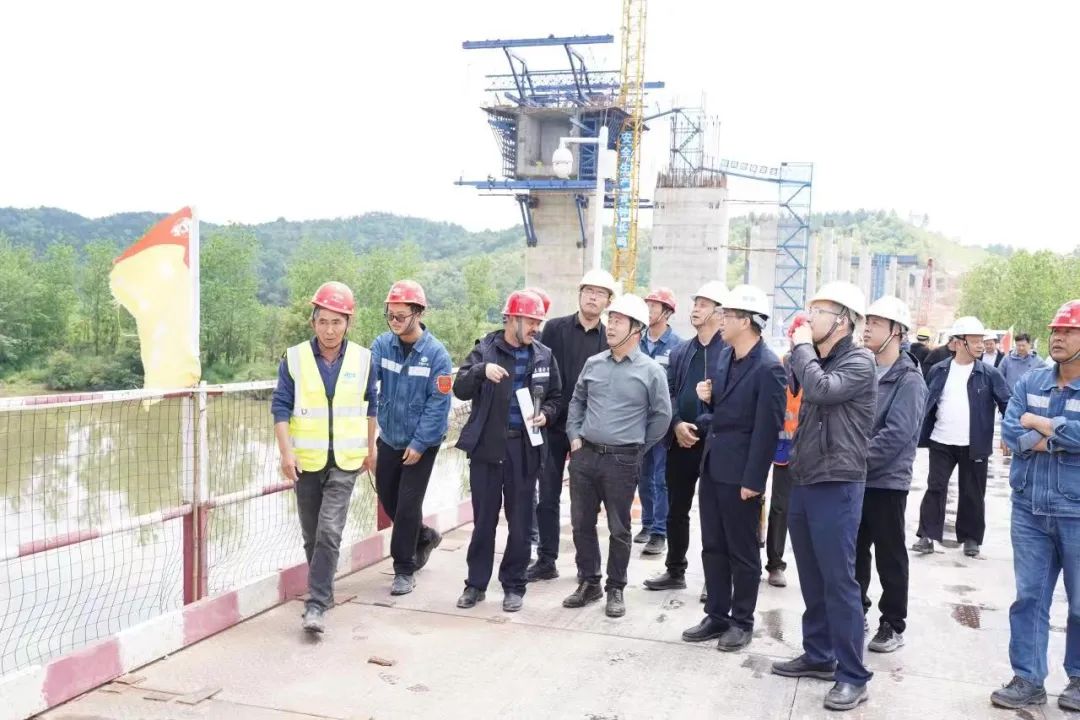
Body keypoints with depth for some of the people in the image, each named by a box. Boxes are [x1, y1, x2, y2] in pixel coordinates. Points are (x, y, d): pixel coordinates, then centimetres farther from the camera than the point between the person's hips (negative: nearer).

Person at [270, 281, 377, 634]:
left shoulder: (363, 359, -1)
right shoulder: (294, 358, -4)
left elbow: (370, 406, 12)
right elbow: (281, 407, -1)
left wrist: (369, 449, 15)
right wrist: (286, 452, -10)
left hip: (345, 461, -1)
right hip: (306, 460, 1)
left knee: (329, 532, -12)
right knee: (311, 534, 12)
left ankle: (317, 604, -6)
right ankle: (323, 588, 34)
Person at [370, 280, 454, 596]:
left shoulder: (436, 353, -16)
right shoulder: (382, 344, -6)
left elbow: (438, 403, -15)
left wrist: (419, 443, -17)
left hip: (421, 443, -5)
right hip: (389, 437, 5)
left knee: (408, 504, -1)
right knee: (387, 497, 15)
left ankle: (405, 570, 16)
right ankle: (424, 537, 42)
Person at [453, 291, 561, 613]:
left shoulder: (544, 356, 6)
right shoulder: (485, 349, 0)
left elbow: (555, 397, 15)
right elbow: (460, 389, -8)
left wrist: (545, 414, -6)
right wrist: (481, 370, -26)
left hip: (524, 449, 1)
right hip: (486, 447, -1)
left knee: (520, 522, 8)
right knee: (483, 520, 8)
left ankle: (513, 586, 21)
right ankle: (476, 584, 21)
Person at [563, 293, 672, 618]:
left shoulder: (651, 371, -5)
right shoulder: (593, 364, 7)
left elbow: (662, 415, 2)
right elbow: (577, 401, 18)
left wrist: (638, 448, 3)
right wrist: (574, 436, 9)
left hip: (622, 460, -4)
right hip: (584, 455, 4)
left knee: (618, 528, 6)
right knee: (582, 523, 10)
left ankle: (615, 589, 20)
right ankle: (589, 582, 26)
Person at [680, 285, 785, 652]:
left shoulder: (768, 368, -17)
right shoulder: (725, 355, 9)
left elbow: (767, 429, -17)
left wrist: (752, 480, -18)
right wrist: (709, 399, -2)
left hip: (739, 473, -8)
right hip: (713, 465, 8)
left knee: (742, 551, 7)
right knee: (713, 547, 14)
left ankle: (742, 622, 21)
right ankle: (717, 615, 26)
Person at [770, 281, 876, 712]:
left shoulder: (858, 361, -10)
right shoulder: (817, 361, 14)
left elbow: (822, 390, -27)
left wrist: (801, 347, -14)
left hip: (836, 487, -8)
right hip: (803, 483, 8)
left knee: (839, 582, -4)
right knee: (812, 580, 15)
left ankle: (853, 675, 5)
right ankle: (819, 656, 27)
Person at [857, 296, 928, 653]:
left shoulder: (908, 379, -11)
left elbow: (896, 434, -19)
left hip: (887, 480, -6)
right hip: (854, 478, 6)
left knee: (890, 557, 6)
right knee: (854, 551, 14)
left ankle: (893, 625, 18)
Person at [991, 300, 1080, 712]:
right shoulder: (1030, 383, 6)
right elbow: (1010, 430, -5)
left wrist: (1042, 424, -11)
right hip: (1029, 510, 3)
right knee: (1029, 597, 8)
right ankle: (1028, 680, 17)